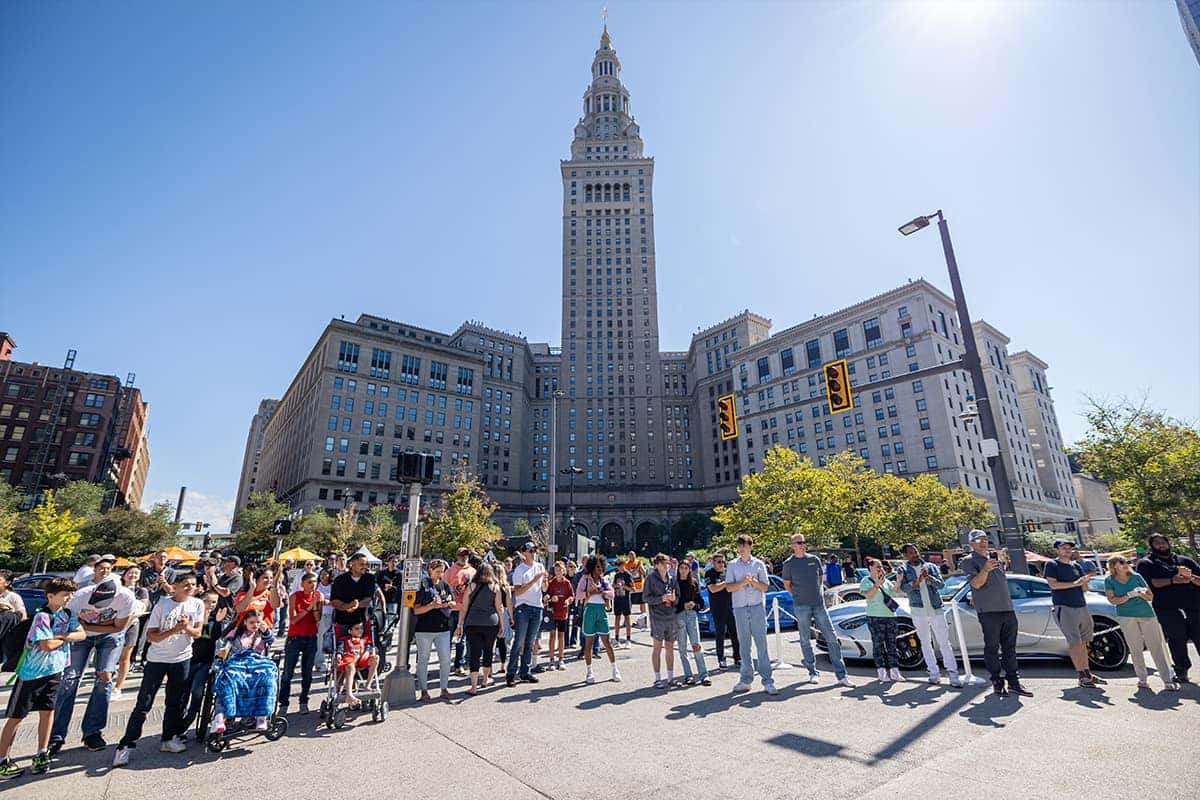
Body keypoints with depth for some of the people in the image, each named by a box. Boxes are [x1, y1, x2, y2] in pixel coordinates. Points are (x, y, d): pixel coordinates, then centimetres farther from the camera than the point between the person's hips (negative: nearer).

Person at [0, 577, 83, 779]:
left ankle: (42, 754, 16)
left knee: (47, 710, 7)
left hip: (54, 670, 6)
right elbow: (47, 645, -24)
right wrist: (66, 638, -8)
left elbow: (81, 634, -3)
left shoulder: (68, 613, 1)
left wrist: (60, 636, -17)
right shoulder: (42, 616, -19)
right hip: (32, 672, -5)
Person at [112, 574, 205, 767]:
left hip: (182, 659, 2)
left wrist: (187, 627, -23)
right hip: (157, 659, -2)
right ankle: (126, 745, 10)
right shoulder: (162, 605, -10)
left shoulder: (197, 604, -3)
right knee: (143, 704, -1)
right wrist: (174, 629, -26)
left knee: (176, 702, 9)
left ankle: (170, 738, 22)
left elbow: (197, 633, -2)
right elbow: (151, 636, -11)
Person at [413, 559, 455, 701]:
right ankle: (424, 690, 19)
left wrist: (446, 604, -9)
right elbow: (416, 610, -9)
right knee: (423, 660, 7)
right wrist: (432, 606, -22)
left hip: (443, 628, 4)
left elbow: (454, 603, 12)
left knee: (445, 659, 4)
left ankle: (444, 688, 17)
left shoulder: (445, 585, 8)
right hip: (424, 629, -4)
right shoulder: (422, 586, -6)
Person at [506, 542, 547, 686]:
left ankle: (525, 672, 18)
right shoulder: (519, 570, -6)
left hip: (537, 607, 5)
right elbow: (518, 592, -15)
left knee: (530, 643, 11)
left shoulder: (540, 566, 10)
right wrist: (534, 580, -20)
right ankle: (511, 673, 1)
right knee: (519, 642, -6)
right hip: (523, 608, -5)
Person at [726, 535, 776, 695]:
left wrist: (753, 581, -13)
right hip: (740, 608, 1)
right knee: (744, 645, 5)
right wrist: (743, 582, -14)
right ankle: (746, 679, 13)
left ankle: (767, 681, 1)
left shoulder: (759, 564, 6)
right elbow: (729, 587, 1)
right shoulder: (732, 565, 7)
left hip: (757, 607, -1)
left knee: (761, 643, -3)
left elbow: (765, 587, 5)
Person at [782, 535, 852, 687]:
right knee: (805, 640, 5)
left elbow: (820, 578, 20)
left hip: (819, 604, 2)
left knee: (832, 638, -1)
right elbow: (787, 584, 8)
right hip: (801, 606, -2)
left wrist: (815, 593, 12)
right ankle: (812, 673, 18)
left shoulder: (814, 559, 6)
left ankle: (841, 675, 5)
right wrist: (799, 596, 4)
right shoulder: (788, 564, -2)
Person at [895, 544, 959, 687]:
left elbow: (941, 584, -5)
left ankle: (953, 673, 4)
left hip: (936, 609, 0)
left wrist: (928, 577, -23)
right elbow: (904, 588, -11)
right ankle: (934, 673, 17)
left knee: (944, 642, -2)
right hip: (918, 611, 0)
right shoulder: (903, 570, 2)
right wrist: (917, 581, -28)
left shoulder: (931, 567, 7)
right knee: (925, 643, 8)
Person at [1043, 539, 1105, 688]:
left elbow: (1084, 588, 16)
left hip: (1082, 607, 6)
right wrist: (1075, 583, -17)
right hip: (1064, 608, -6)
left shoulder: (1076, 566, 15)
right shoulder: (1051, 565, -4)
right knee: (1075, 642, -7)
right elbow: (1053, 585, -14)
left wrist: (1086, 579, -2)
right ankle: (1082, 676, -4)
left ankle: (1087, 673, 19)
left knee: (1083, 642, 11)